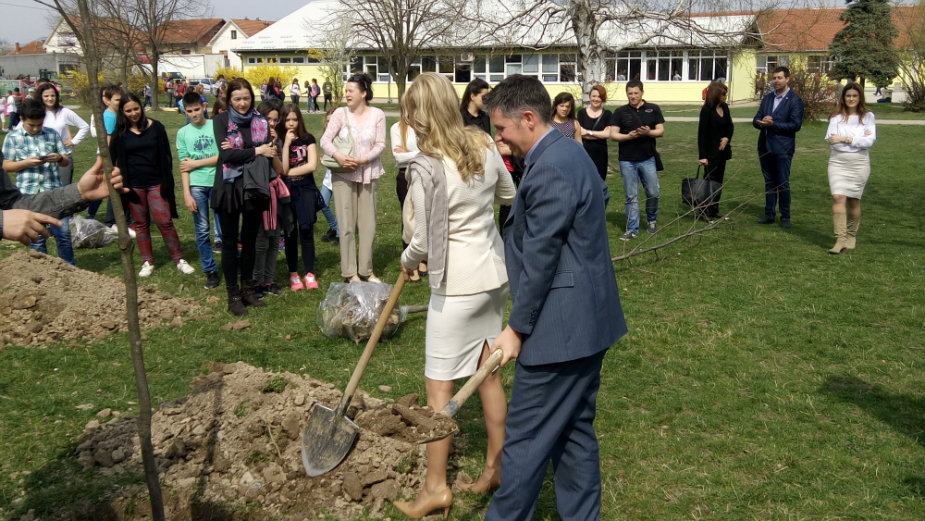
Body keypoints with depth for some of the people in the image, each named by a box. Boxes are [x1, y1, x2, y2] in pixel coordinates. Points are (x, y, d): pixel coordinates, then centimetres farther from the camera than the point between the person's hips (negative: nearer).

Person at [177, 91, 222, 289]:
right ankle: (210, 271, 16)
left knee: (224, 228, -1)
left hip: (218, 183, -2)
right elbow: (184, 166, 4)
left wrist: (195, 163, -5)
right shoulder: (183, 133, 7)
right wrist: (186, 194, -3)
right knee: (202, 231, 5)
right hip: (196, 185, 2)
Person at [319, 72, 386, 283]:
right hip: (344, 175, -1)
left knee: (368, 223, 6)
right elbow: (325, 140, -6)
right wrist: (338, 156, -24)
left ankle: (366, 270, 18)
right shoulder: (340, 114, -4)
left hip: (368, 174, 1)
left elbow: (380, 144, -4)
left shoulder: (377, 115, -3)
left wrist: (363, 159, -18)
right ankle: (350, 272, 10)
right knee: (347, 224, 1)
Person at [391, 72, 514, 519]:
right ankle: (496, 466, 31)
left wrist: (407, 261, 4)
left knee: (439, 383, 4)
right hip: (495, 272, 7)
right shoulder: (485, 147, 0)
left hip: (458, 283, -7)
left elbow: (424, 241, -16)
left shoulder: (426, 167, -20)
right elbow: (509, 197, 17)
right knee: (487, 372, 18)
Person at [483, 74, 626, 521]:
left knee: (525, 438, 2)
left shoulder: (548, 171, -21)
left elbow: (539, 261, -20)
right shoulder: (569, 152, 12)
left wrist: (516, 328, -11)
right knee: (574, 431, 19)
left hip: (560, 329, -11)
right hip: (587, 322, 11)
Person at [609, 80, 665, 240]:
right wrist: (629, 136, -18)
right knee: (631, 196, 3)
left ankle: (652, 220, 29)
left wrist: (648, 132, -17)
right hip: (627, 160, 0)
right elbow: (613, 134, -1)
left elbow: (661, 131, 3)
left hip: (648, 159, 1)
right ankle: (632, 229, 9)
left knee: (653, 193, 4)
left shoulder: (653, 109, 5)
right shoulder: (620, 112, 3)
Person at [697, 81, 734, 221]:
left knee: (719, 181, 12)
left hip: (722, 150, 7)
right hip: (711, 151, -7)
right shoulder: (706, 110, -15)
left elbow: (729, 126, 16)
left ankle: (714, 210, 21)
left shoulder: (725, 107, 6)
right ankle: (704, 211, 6)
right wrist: (702, 156, -18)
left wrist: (727, 138, -7)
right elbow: (702, 133, -15)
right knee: (709, 180, -2)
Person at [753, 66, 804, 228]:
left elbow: (796, 125, -13)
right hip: (765, 146, 6)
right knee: (769, 183, 12)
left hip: (782, 148, -6)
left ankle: (785, 217, 8)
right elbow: (756, 120, 12)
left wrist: (772, 124, -18)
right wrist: (762, 122, -12)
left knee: (783, 184, -2)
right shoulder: (767, 98, 14)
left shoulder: (794, 101, -6)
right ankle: (769, 215, 18)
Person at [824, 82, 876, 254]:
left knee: (853, 200, 7)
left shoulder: (867, 116, 4)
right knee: (838, 197, -13)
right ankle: (840, 240, -16)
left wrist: (845, 139, -13)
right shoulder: (836, 117, 5)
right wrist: (858, 139, -10)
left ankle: (851, 235, 25)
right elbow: (831, 139, -8)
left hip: (859, 163, 0)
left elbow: (870, 141, -8)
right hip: (838, 162, 0)